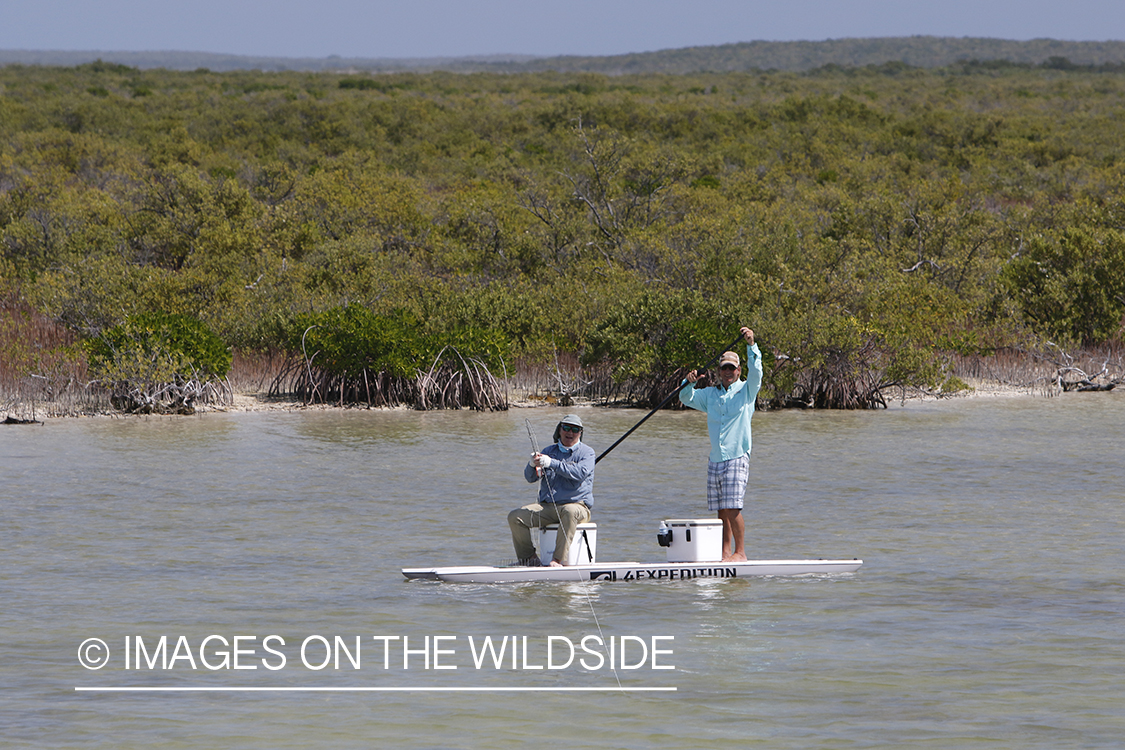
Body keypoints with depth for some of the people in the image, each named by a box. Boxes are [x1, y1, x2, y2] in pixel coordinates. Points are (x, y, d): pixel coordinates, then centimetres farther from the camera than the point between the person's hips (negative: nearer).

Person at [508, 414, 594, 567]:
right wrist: (532, 465, -16)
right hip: (546, 506, 5)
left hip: (577, 504, -5)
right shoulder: (549, 451, 15)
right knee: (515, 517, -15)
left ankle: (559, 559, -40)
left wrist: (552, 463, -26)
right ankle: (528, 557, -1)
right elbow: (530, 477, 8)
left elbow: (580, 473, -19)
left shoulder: (586, 452, 2)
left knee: (570, 512, -41)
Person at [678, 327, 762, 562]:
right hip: (715, 460, 5)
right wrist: (689, 384, -4)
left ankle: (740, 552, -8)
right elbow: (687, 399, 18)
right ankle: (725, 553, 9)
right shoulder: (710, 394, 19)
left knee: (733, 508, -14)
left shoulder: (746, 391, 5)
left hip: (737, 457, -5)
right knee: (721, 511, 4)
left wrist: (751, 345, -24)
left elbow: (756, 371, -11)